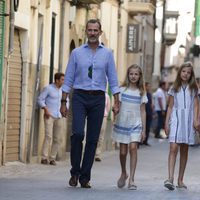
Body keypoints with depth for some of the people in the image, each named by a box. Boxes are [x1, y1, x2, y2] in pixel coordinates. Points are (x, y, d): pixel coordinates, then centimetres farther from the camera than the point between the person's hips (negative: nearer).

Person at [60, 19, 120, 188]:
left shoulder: (107, 54, 7)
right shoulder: (77, 53, 5)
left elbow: (113, 79, 7)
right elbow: (68, 79, 6)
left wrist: (116, 102, 1)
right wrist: (63, 102, 2)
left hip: (98, 98, 1)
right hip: (80, 97, -1)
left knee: (93, 138, 1)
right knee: (78, 133, -17)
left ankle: (85, 177, 8)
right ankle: (75, 172, -1)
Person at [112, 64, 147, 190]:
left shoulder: (141, 92, 5)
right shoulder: (122, 90, 3)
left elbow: (143, 111, 7)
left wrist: (144, 130, 3)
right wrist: (115, 122, -4)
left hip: (135, 124, 0)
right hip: (122, 123, 0)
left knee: (133, 147, -15)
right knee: (123, 151, 3)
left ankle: (131, 179, -14)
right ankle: (123, 173, 30)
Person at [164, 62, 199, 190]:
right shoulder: (174, 88, 9)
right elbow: (170, 107, 10)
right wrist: (167, 123, 4)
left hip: (188, 120, 1)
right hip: (176, 118, -1)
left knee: (184, 150, 6)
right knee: (173, 148, -16)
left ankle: (180, 180, 13)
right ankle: (170, 178, -25)